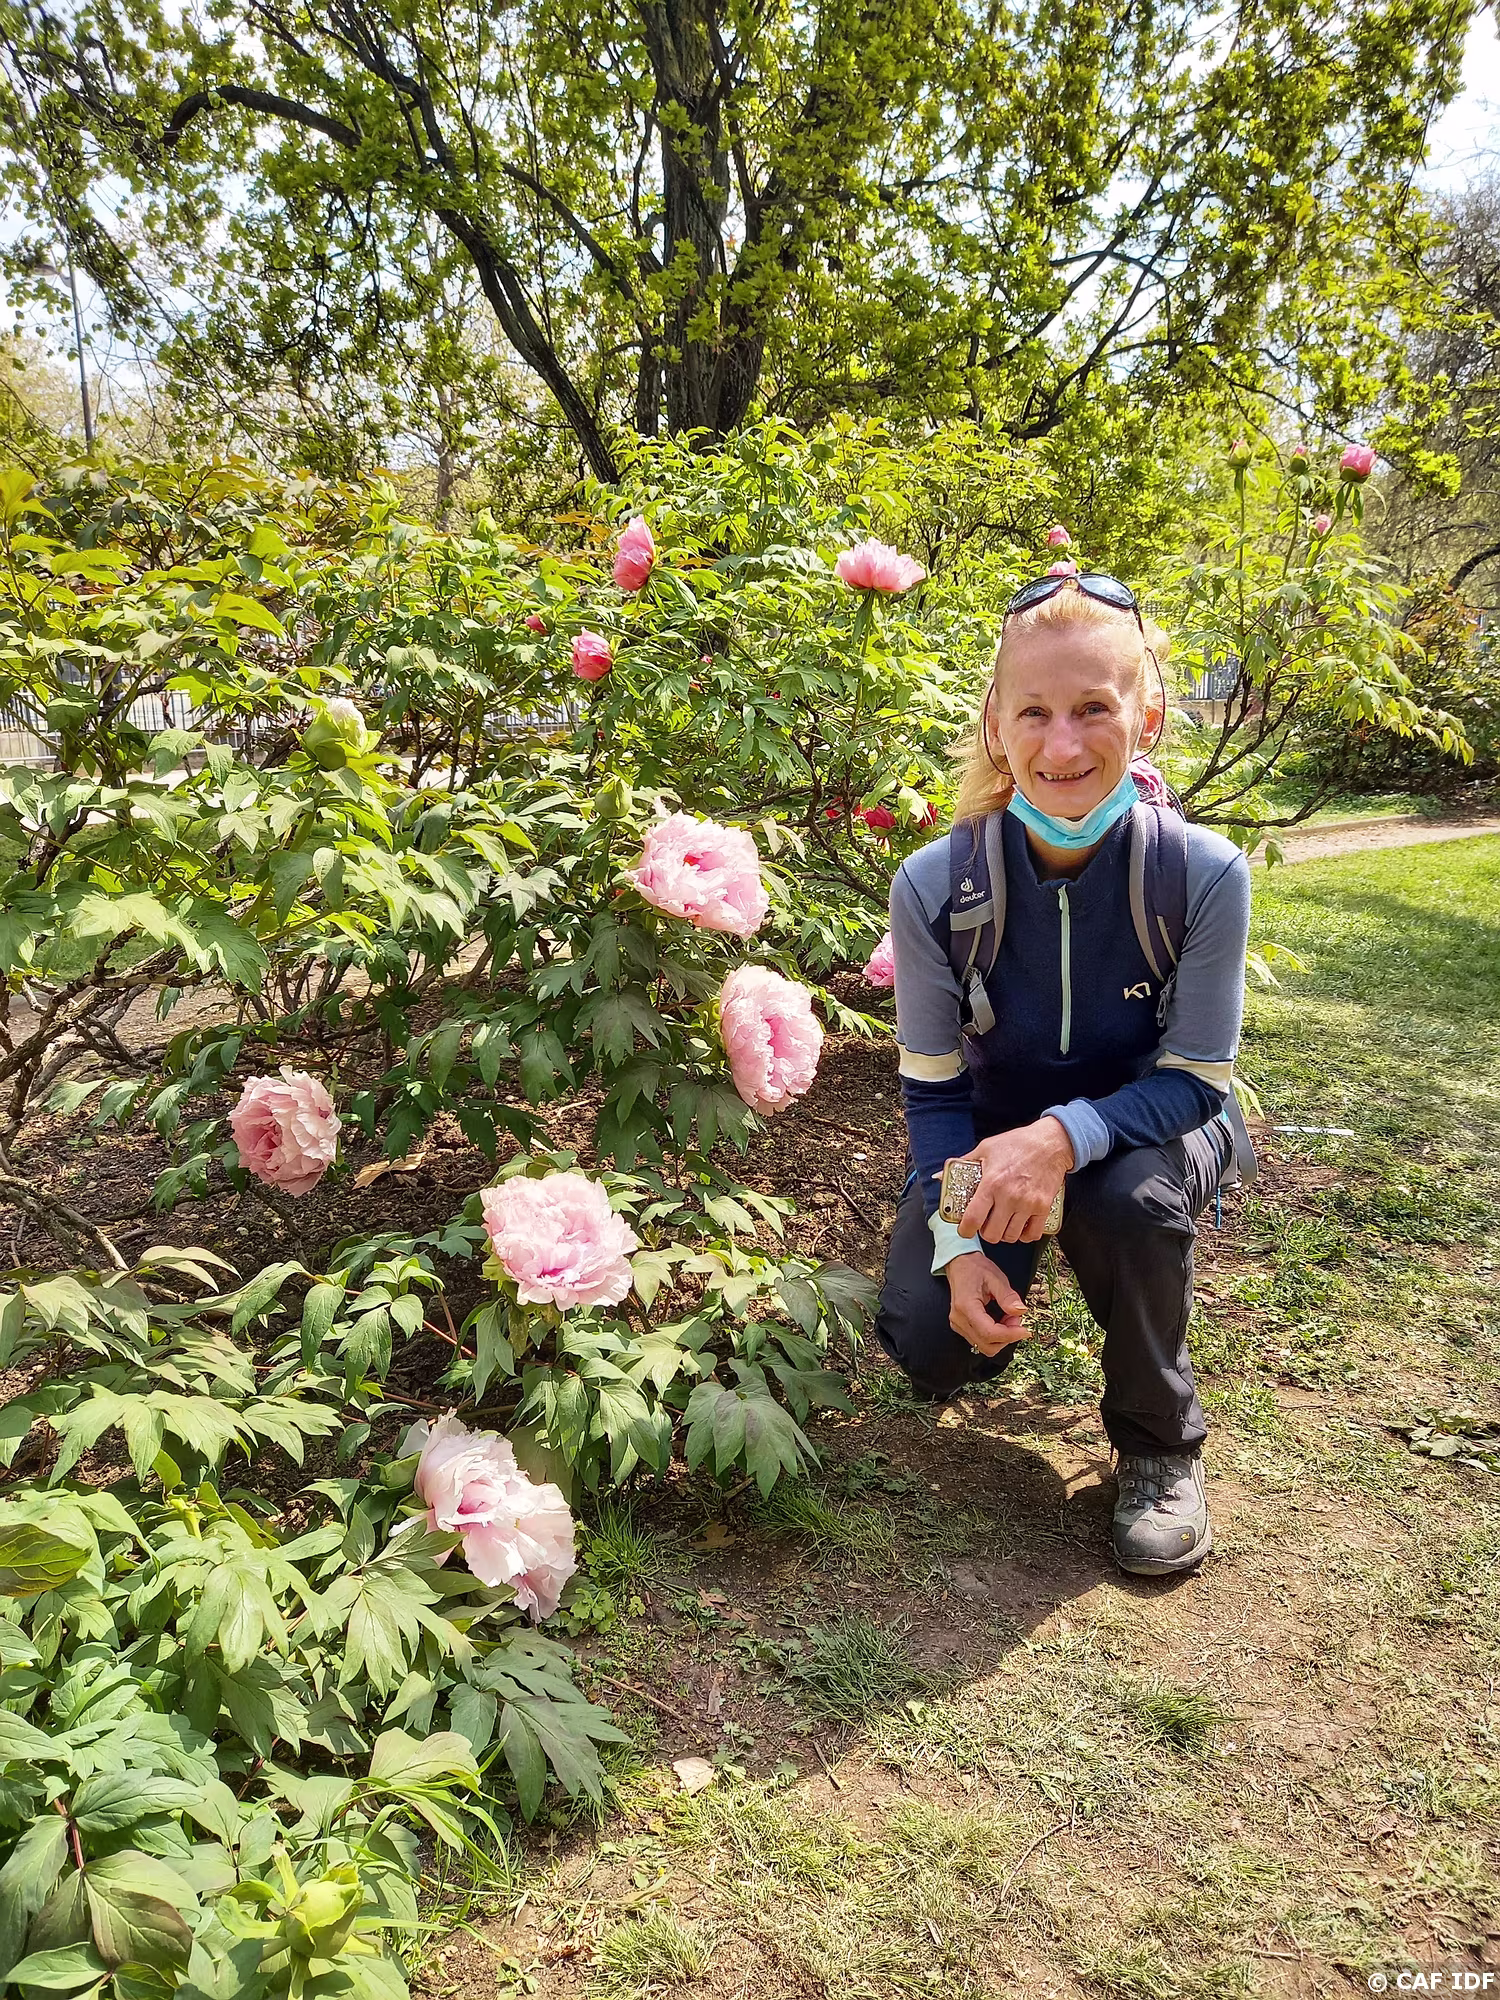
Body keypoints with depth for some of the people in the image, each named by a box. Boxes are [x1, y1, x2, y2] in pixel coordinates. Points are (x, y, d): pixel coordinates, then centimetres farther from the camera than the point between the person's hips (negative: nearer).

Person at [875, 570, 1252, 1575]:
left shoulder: (1205, 873, -25)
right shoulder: (936, 885, -22)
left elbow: (1195, 1081, -20)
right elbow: (933, 1088, -11)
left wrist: (1068, 1136, -40)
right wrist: (960, 1245, -23)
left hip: (1150, 1124, -1)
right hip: (995, 1132, 2)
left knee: (1130, 1197, -37)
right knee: (929, 1345, -17)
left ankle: (1161, 1441, -7)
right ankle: (1011, 1269, 22)